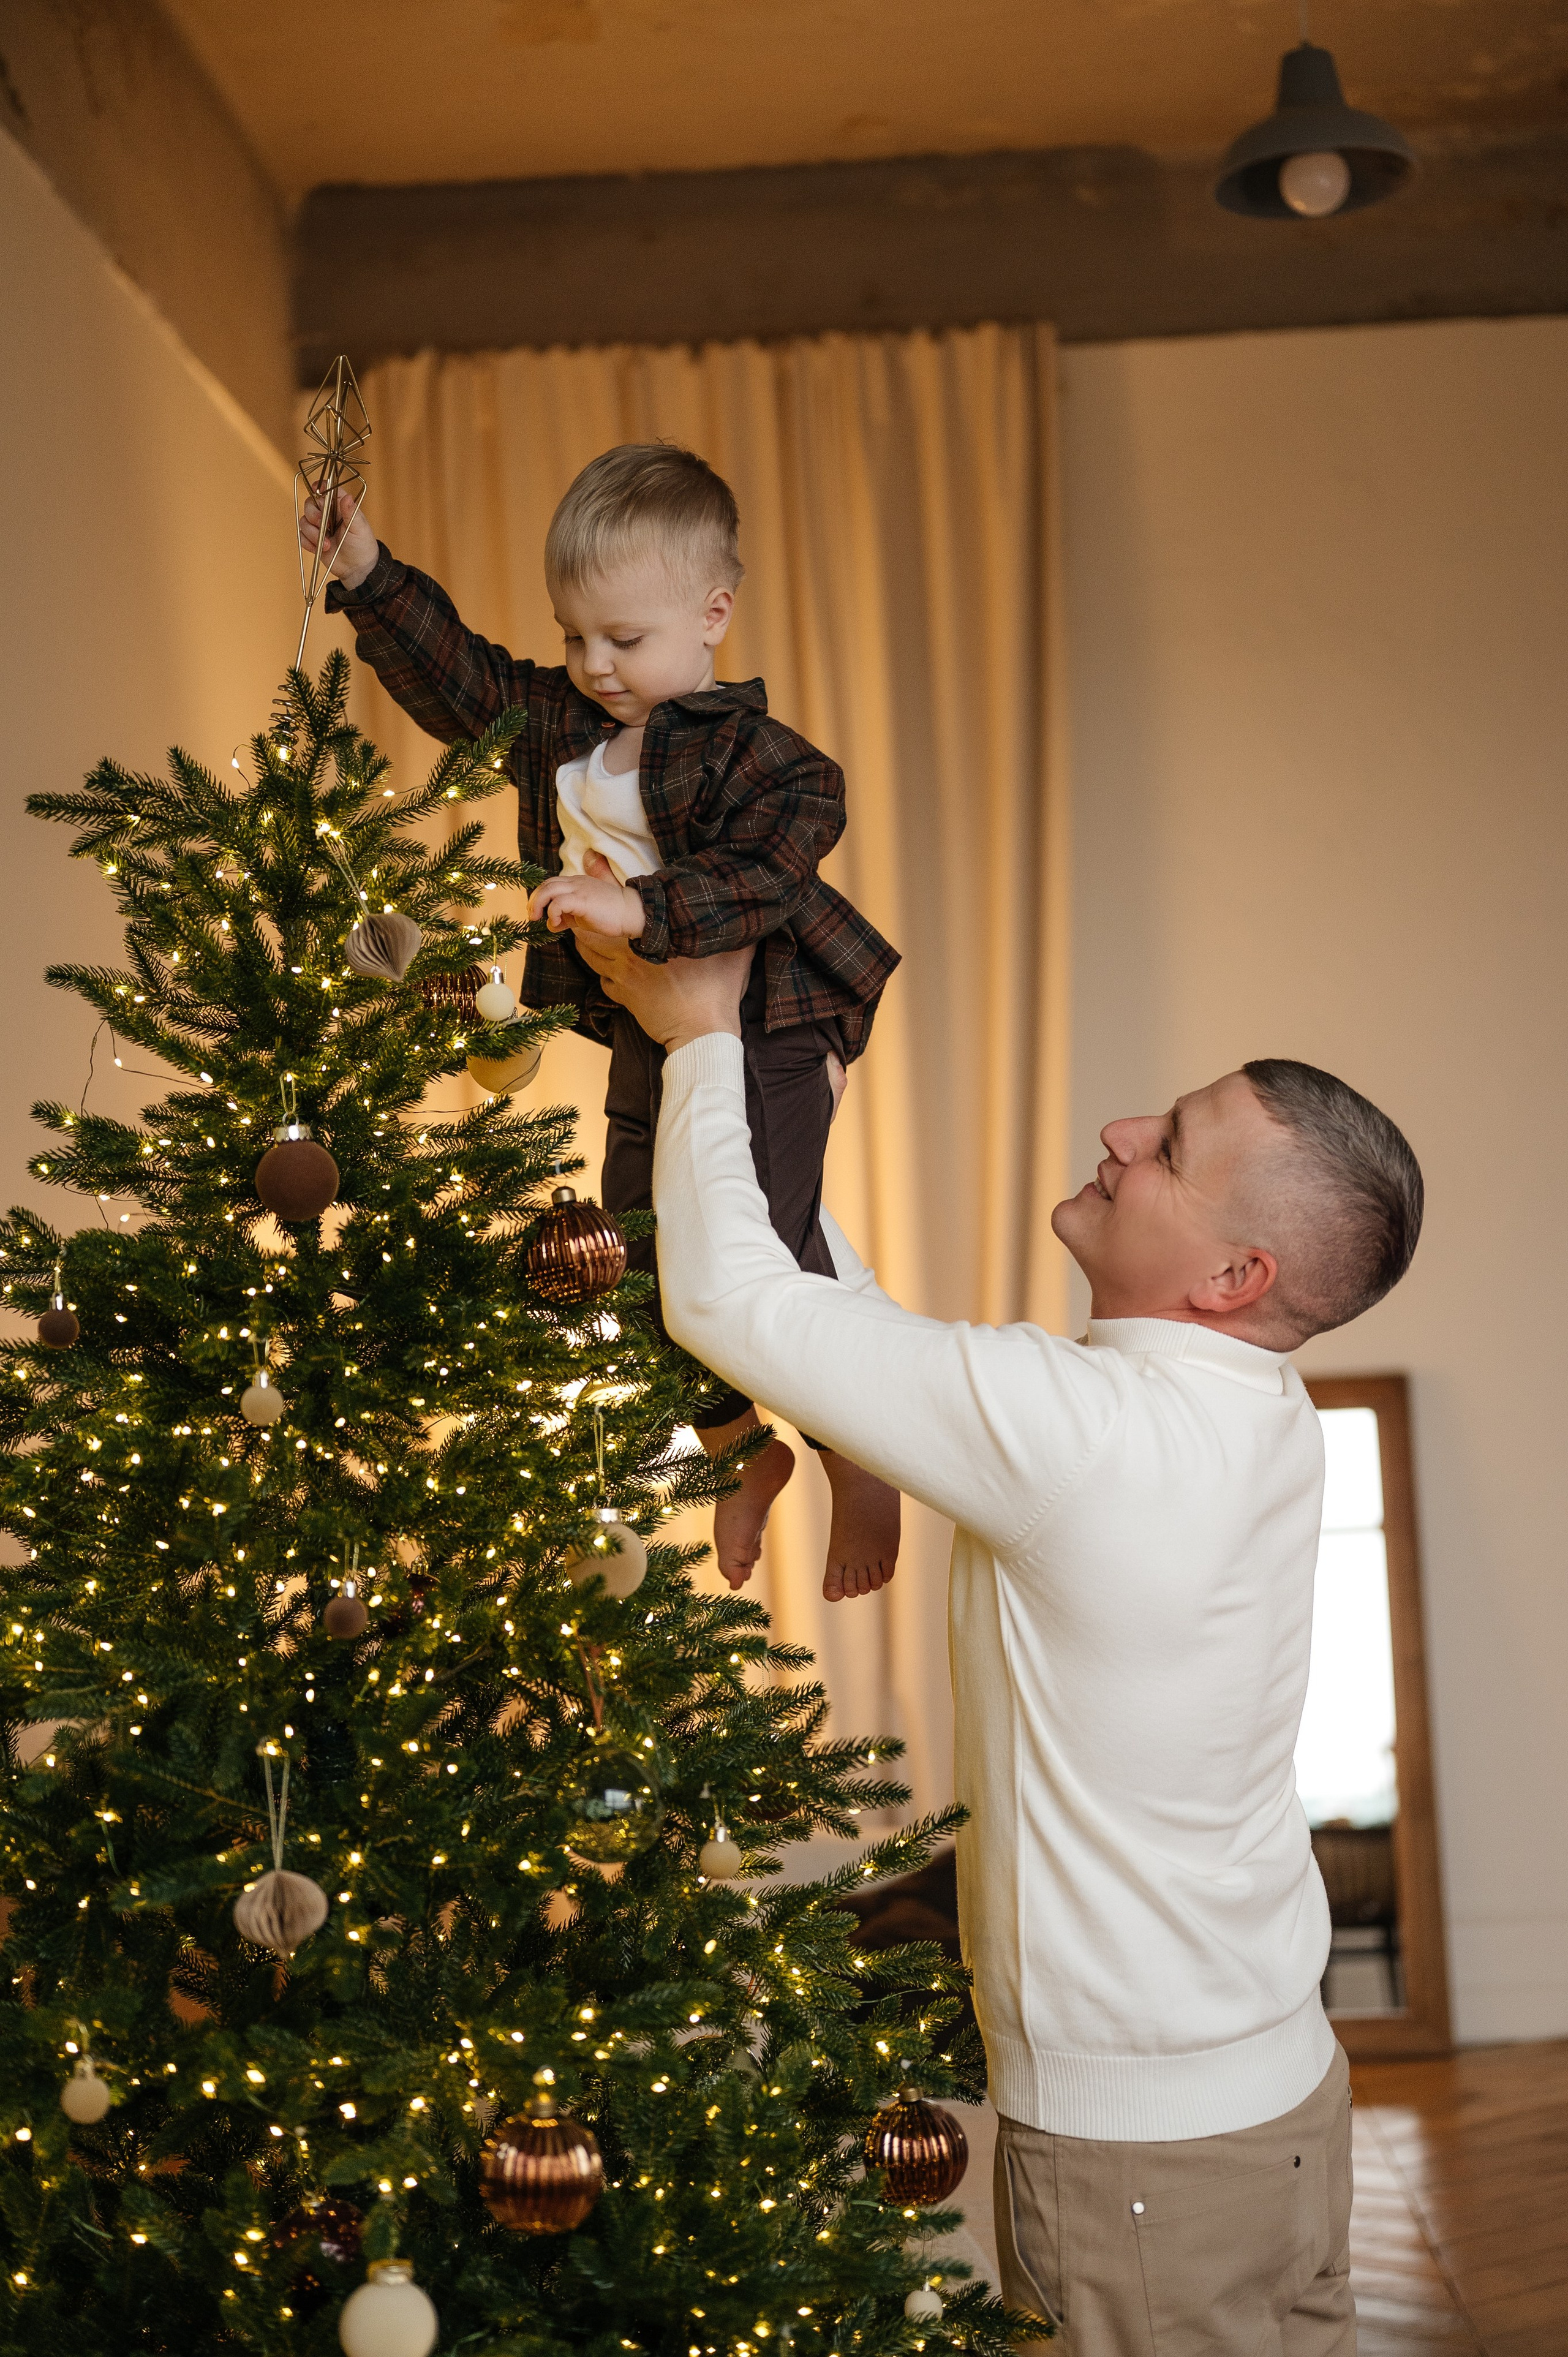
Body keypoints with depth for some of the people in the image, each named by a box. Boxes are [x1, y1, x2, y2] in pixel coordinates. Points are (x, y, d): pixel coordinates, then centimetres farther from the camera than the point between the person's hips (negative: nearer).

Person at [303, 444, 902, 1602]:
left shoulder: (757, 755, -18)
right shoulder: (558, 718, 4)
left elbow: (762, 878, -29)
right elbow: (457, 675, 10)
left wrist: (642, 908, -38)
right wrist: (370, 574, 0)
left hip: (762, 1039, -8)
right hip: (643, 1041, 8)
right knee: (641, 1275, 13)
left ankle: (858, 1458, 12)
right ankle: (744, 1450, 35)